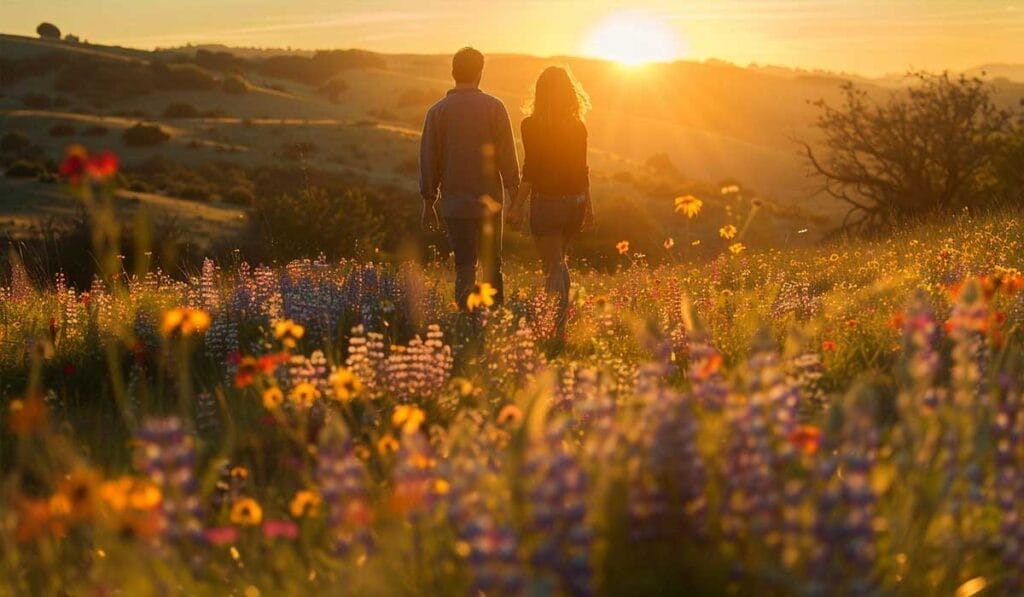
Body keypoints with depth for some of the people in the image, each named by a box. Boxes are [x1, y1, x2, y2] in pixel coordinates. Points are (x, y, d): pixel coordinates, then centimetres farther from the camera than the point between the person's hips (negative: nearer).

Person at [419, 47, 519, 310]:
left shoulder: (437, 111, 0)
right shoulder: (494, 107, -4)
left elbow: (428, 161, 1)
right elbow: (507, 157, -6)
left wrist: (428, 203, 9)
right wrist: (514, 194, 3)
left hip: (454, 202, 1)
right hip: (489, 201, 0)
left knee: (465, 264, 6)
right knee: (492, 264, 13)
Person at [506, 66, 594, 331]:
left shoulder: (532, 125, -11)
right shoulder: (578, 127, 2)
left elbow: (531, 169, -14)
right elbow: (583, 169, 6)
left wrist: (518, 205, -8)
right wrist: (588, 204, 15)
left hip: (546, 202, -5)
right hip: (575, 201, 5)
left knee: (554, 268, 0)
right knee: (560, 261, 23)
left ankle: (559, 327, -7)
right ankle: (561, 318, 27)